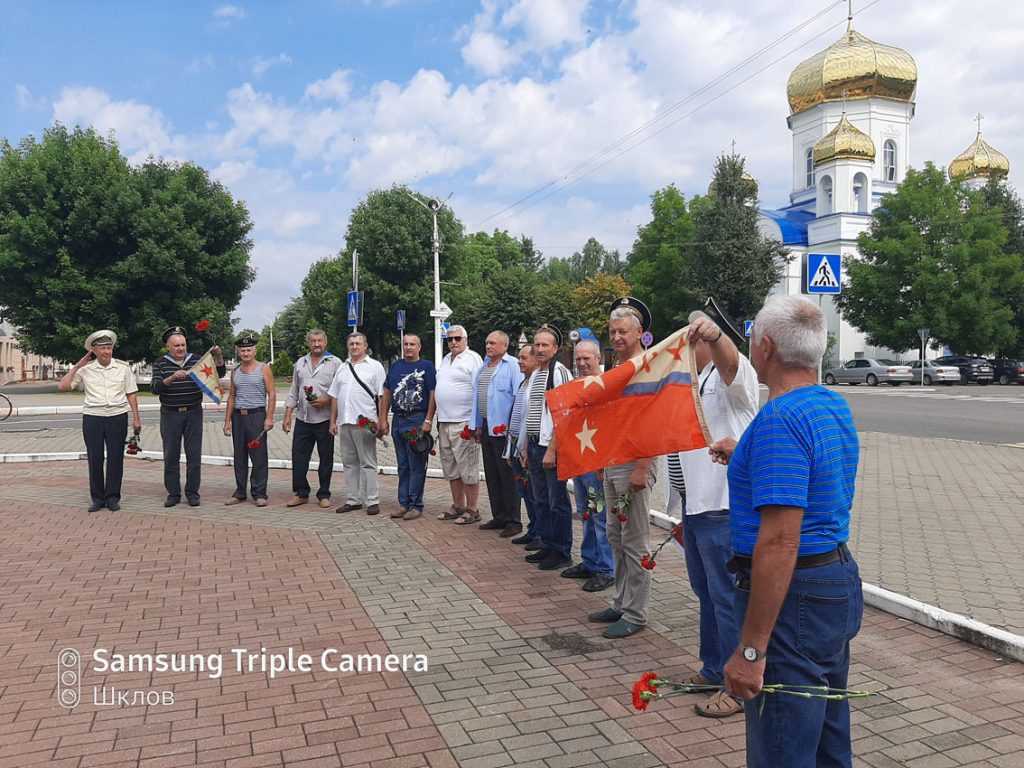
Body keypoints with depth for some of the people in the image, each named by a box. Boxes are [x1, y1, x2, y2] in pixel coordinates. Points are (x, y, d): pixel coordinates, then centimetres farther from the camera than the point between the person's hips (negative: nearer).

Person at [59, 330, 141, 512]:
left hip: (117, 417, 0)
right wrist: (77, 366, -1)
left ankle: (113, 497, 13)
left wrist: (136, 418, 3)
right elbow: (62, 386, 0)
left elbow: (131, 394, 6)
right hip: (92, 417, 0)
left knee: (115, 458, 3)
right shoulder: (85, 369, 4)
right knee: (94, 458, 4)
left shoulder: (123, 368, 4)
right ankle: (97, 498, 15)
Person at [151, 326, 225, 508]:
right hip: (170, 414, -1)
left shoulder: (196, 360, 6)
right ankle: (173, 493, 14)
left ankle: (192, 492, 11)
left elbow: (219, 373, 4)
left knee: (194, 454, 2)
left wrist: (218, 356, -14)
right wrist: (172, 378, -26)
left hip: (194, 413, 1)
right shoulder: (160, 363, 2)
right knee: (171, 455, 4)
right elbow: (155, 388, -9)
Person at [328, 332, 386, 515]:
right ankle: (352, 500, 18)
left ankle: (372, 501, 3)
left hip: (365, 423, -6)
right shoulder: (342, 368, 17)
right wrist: (333, 421, 13)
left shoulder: (375, 366, 0)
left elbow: (382, 397, -5)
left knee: (368, 463, -2)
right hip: (344, 422, 6)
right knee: (349, 463, 11)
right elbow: (335, 397, 18)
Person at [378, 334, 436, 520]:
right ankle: (404, 503, 18)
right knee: (403, 466, 11)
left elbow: (433, 395, -6)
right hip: (398, 421, 5)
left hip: (417, 420, -5)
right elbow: (387, 394, 15)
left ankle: (416, 505, 4)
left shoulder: (426, 366, -1)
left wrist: (428, 421, -13)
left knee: (417, 466, -2)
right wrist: (383, 419, 8)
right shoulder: (395, 366, 14)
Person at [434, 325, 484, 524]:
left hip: (464, 423, -9)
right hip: (444, 422, 9)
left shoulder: (472, 359, -7)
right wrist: (438, 418, 20)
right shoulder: (445, 359, 19)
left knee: (468, 469, -3)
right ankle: (458, 506, 24)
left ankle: (472, 510, 4)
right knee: (451, 469, 14)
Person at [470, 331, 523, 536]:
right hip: (486, 427, 9)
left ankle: (513, 521, 5)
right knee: (491, 476, 13)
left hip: (503, 428, -9)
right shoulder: (483, 367, 16)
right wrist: (478, 425, 18)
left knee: (507, 476, -3)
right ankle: (499, 517, 23)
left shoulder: (512, 366, -10)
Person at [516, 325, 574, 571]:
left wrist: (552, 449, -19)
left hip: (551, 446, -8)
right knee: (541, 501, 14)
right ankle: (547, 546, 24)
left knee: (558, 502, -1)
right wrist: (525, 446, 17)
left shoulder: (559, 372, -9)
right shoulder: (534, 375, 16)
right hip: (534, 445, 8)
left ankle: (562, 553, 9)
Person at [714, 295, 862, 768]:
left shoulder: (779, 419, -24)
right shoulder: (835, 407, 7)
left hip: (794, 595, -10)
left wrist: (751, 649, -25)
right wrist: (744, 459, 35)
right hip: (839, 580, 10)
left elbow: (779, 542, -28)